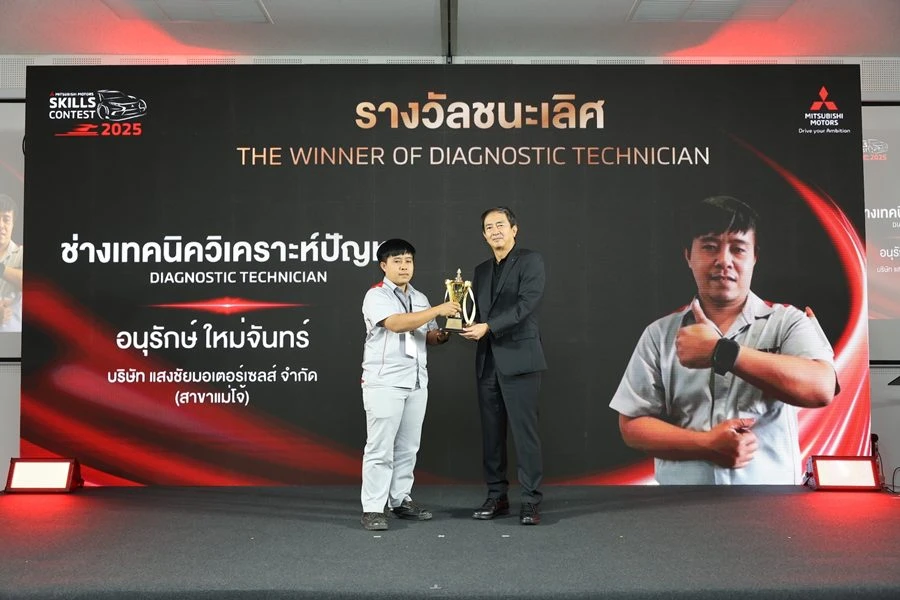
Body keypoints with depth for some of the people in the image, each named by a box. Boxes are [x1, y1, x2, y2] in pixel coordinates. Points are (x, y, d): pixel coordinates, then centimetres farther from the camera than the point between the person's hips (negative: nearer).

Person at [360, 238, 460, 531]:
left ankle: (401, 501, 21)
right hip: (384, 383, -6)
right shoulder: (376, 296, -6)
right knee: (380, 447, -4)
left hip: (416, 383, 7)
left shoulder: (420, 299, 16)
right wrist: (438, 310, -27)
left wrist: (440, 336, -3)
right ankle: (372, 509, 2)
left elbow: (428, 335, 21)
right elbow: (396, 324, -23)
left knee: (408, 447, 11)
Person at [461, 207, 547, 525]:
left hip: (519, 358, -6)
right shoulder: (481, 270, 18)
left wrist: (488, 327, -21)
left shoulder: (531, 261, -1)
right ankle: (497, 496, 17)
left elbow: (526, 304, -14)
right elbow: (478, 313, 16)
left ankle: (531, 500, 4)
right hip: (487, 361, 6)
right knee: (491, 432, 8)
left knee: (524, 430, -4)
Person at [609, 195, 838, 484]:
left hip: (768, 483, -1)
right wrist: (706, 444, -14)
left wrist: (721, 351, -20)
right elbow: (632, 426, 0)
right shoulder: (660, 334, 3)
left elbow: (821, 388, -18)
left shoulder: (788, 322, -1)